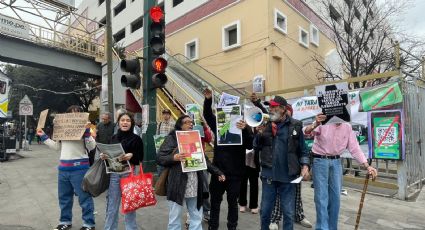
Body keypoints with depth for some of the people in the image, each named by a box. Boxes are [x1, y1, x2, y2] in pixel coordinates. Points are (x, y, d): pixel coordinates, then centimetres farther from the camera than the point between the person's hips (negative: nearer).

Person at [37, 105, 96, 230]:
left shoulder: (84, 129, -6)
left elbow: (91, 147, -15)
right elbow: (56, 146, 21)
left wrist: (87, 131, -24)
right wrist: (44, 137, 18)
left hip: (79, 168, -6)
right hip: (63, 168, 7)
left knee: (84, 197, 1)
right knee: (64, 197, 19)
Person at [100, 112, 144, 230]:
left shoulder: (136, 139, -3)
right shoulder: (113, 138, 9)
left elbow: (140, 159, -5)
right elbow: (109, 155, 16)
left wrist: (131, 156, -23)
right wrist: (104, 156, -4)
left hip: (129, 174, -3)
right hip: (114, 174, 4)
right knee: (111, 206, 11)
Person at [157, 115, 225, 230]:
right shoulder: (172, 138, -1)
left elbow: (204, 160, 17)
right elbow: (159, 158, -5)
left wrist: (217, 172, 12)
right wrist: (174, 158, -23)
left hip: (195, 184, 5)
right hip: (178, 184, -4)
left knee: (197, 217, 13)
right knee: (175, 217, 7)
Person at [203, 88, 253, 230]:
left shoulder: (244, 128, -6)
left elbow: (250, 145, -17)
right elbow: (207, 114, -1)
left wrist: (245, 130, -34)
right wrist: (208, 100, -17)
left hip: (235, 172, -2)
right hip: (217, 170, 3)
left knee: (232, 202, 13)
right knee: (215, 201, 15)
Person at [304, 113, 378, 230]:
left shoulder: (347, 127, 3)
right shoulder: (323, 123, -11)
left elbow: (354, 148, 5)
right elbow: (307, 132, -29)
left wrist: (367, 166, -4)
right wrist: (315, 125, -51)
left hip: (336, 162, 5)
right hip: (320, 160, -5)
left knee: (335, 196, 11)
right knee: (322, 196, -3)